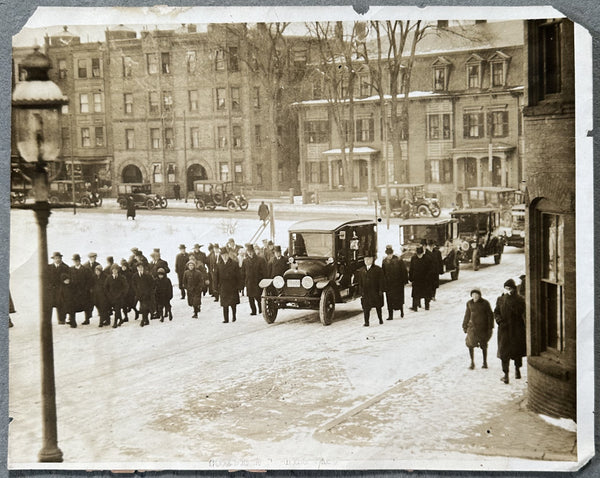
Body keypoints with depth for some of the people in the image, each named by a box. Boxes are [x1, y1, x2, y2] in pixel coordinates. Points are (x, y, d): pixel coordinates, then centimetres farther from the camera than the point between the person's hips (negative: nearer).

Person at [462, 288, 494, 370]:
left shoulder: (485, 303, -7)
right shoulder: (469, 303, 2)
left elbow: (490, 315, -2)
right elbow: (467, 315, 13)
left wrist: (490, 327, -5)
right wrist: (465, 326, 15)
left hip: (483, 327, -2)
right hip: (473, 326, 2)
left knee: (484, 345, 8)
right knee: (470, 344, -9)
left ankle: (485, 362, 24)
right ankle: (472, 362, 5)